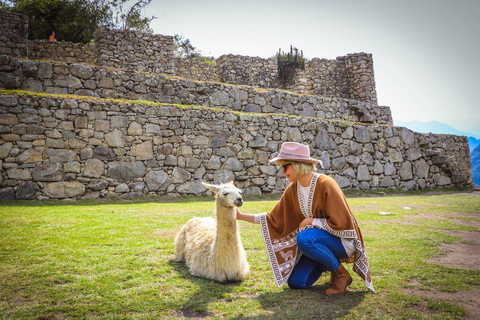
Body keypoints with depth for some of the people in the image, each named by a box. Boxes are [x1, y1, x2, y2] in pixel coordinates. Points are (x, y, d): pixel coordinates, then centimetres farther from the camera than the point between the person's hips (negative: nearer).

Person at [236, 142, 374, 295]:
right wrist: (242, 216, -3)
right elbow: (275, 219, 2)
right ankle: (329, 262, 21)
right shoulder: (292, 190, -2)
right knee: (295, 282, -3)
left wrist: (310, 221, -16)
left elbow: (340, 222, -24)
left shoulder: (326, 184, -23)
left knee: (303, 238, -34)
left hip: (343, 240, -7)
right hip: (318, 239, 7)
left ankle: (341, 274, -11)